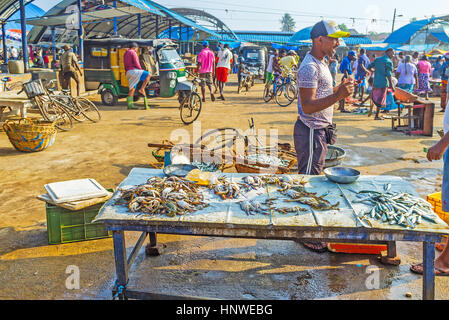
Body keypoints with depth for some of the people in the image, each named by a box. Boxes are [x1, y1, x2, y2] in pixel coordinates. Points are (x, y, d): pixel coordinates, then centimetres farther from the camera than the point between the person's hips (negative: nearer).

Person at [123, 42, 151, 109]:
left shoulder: (125, 54, 27)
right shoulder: (133, 52, -1)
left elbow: (125, 66, 28)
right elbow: (136, 63, -11)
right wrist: (141, 69, 4)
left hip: (128, 73, 9)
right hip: (133, 70, -9)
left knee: (132, 89, 7)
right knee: (148, 75, -16)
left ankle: (130, 105, 3)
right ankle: (142, 89, -21)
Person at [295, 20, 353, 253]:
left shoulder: (320, 64, 16)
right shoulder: (309, 67, -18)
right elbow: (308, 106, -25)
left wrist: (340, 90, 12)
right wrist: (338, 96, -32)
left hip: (319, 131, 10)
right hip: (311, 131, -10)